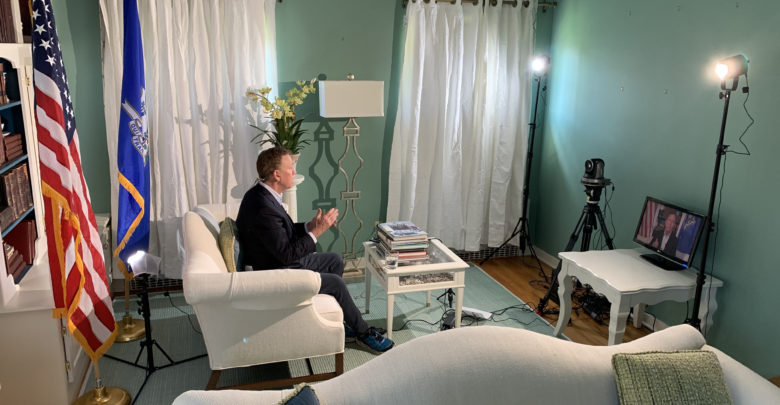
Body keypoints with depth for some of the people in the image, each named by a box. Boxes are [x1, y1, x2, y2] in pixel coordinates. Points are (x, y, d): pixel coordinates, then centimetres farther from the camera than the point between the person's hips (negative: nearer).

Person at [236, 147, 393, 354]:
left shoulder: (260, 194, 1)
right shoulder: (263, 209, -31)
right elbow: (287, 254, -28)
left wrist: (310, 226, -2)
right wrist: (317, 231, -21)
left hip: (284, 260, 11)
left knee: (336, 260, 14)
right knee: (336, 282, -12)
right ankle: (363, 333, 10)